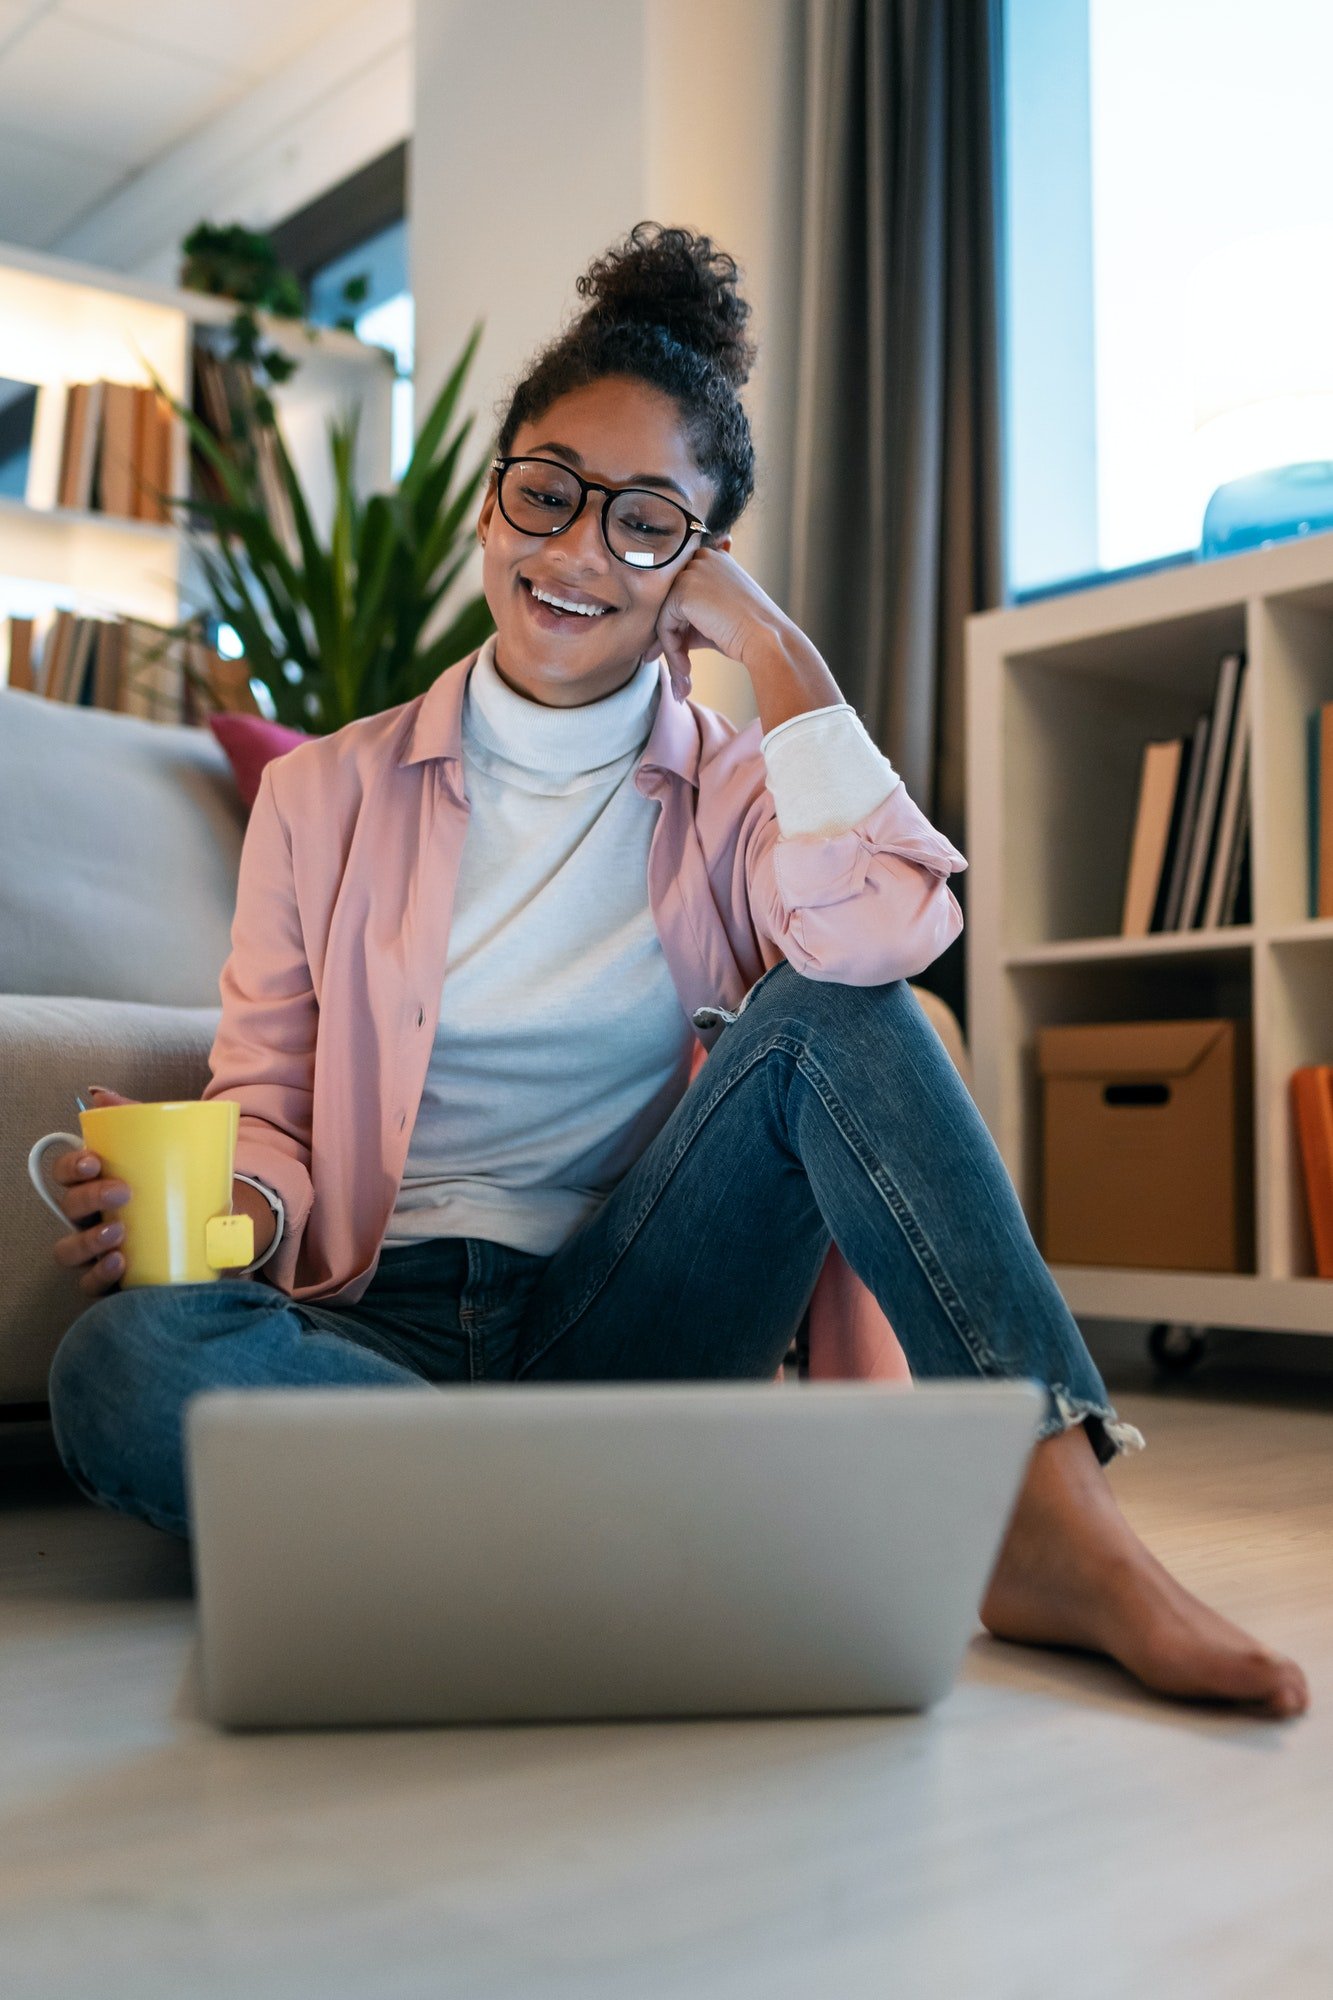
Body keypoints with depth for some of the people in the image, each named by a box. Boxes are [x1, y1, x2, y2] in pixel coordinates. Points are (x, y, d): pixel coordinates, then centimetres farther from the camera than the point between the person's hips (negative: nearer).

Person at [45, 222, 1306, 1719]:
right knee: (123, 1363, -31)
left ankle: (1056, 1522, -31)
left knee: (828, 1007, -23)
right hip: (390, 1324, 1)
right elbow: (267, 1104, 8)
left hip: (638, 1322, 0)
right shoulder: (326, 796, 9)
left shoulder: (738, 796, 7)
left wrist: (771, 647, -8)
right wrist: (235, 1201, -15)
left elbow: (884, 932, -17)